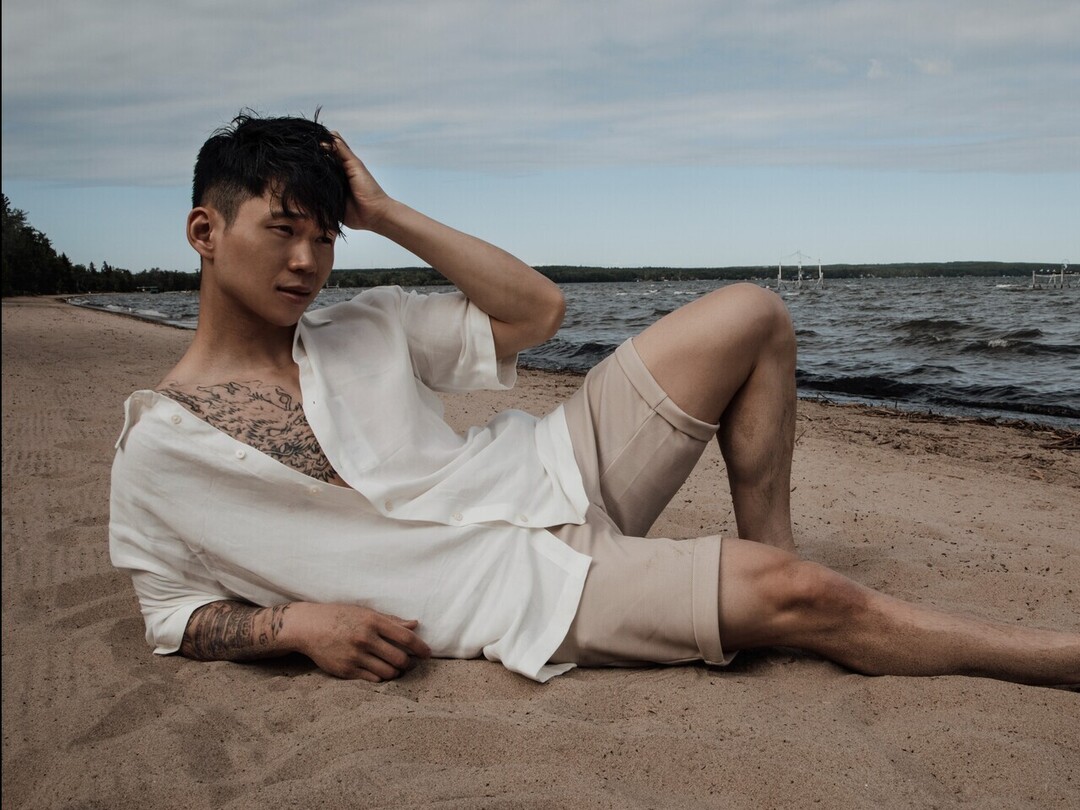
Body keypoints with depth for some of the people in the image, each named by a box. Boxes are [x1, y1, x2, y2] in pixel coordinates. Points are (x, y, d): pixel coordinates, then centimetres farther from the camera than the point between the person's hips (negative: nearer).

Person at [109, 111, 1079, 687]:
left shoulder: (362, 330, 8)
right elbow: (177, 620, 5)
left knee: (751, 315, -3)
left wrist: (386, 214, 2)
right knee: (792, 595, -22)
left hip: (554, 475, 6)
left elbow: (537, 308, 6)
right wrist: (295, 623, -16)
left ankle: (766, 551, 4)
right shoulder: (156, 452, -2)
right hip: (517, 588, -6)